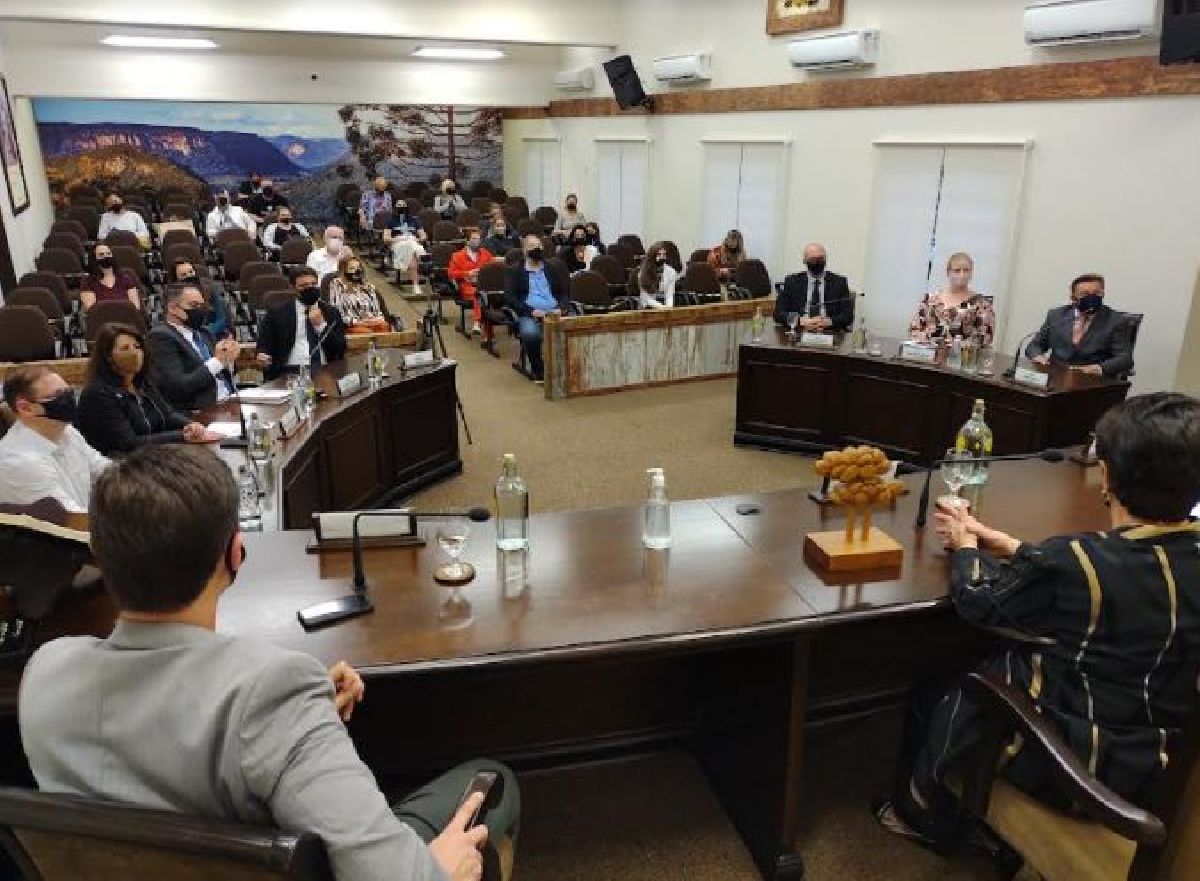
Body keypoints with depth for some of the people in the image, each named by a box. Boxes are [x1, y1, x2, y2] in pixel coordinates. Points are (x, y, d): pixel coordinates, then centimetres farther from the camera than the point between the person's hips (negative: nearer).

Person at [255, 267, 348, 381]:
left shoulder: (331, 312, 14)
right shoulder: (277, 313, 11)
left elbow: (340, 350, 6)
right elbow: (264, 345, 10)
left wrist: (320, 325, -5)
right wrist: (263, 356, -13)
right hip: (289, 372, -2)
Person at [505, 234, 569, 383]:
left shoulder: (553, 270, 21)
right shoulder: (515, 271, 11)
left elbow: (565, 293, 18)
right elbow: (511, 298, 0)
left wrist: (561, 308, -5)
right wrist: (531, 311, -14)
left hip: (554, 313, 2)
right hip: (529, 315, -2)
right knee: (530, 333, -37)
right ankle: (537, 370, -16)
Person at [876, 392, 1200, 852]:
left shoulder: (1077, 560, -31)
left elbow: (982, 602, -12)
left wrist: (965, 547, 7)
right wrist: (1013, 548, 14)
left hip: (1070, 760, -7)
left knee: (935, 691, 18)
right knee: (985, 668, 26)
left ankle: (923, 812, 42)